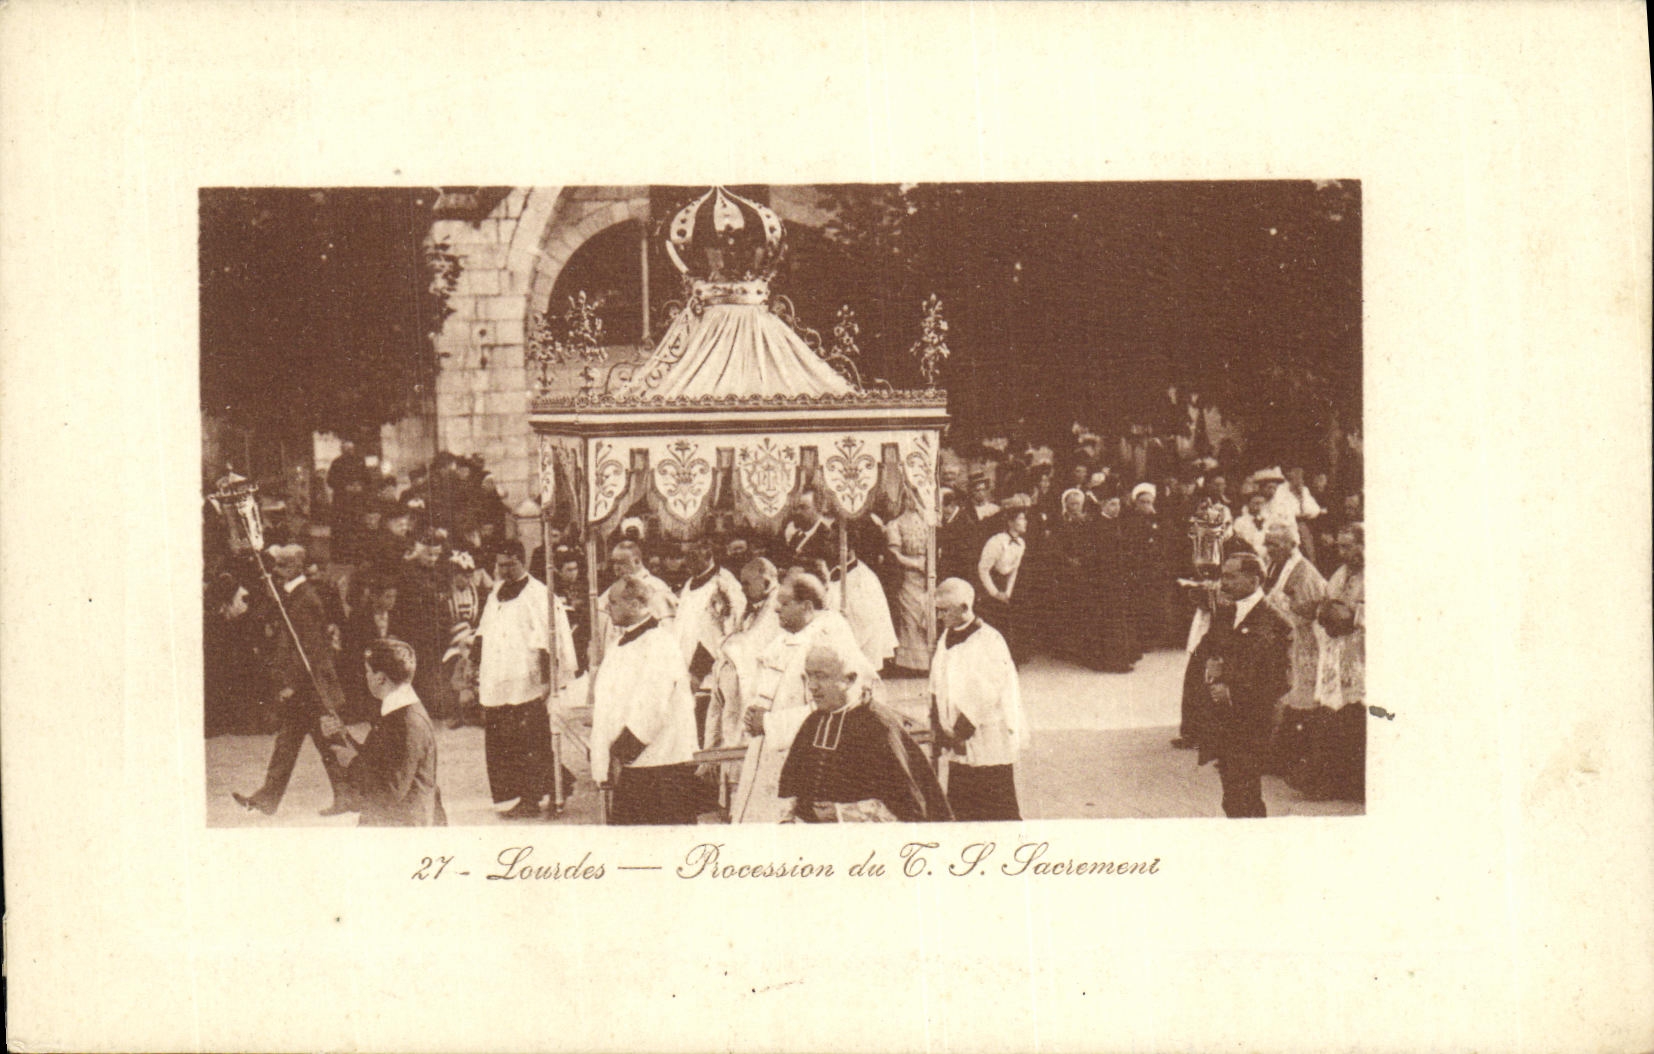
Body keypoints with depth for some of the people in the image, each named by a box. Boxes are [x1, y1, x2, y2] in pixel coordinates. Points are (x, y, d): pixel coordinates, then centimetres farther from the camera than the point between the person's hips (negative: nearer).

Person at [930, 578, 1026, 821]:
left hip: (988, 746, -7)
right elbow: (937, 687, 12)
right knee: (960, 808, 8)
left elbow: (985, 697, -18)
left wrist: (959, 732, -14)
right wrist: (939, 727, 1)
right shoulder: (947, 638, 8)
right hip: (958, 745, 7)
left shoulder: (990, 641, -15)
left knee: (997, 810, -1)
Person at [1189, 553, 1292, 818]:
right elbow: (1203, 651, 21)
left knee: (1246, 797, -7)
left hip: (1250, 724, -7)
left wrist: (1234, 695, -17)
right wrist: (1209, 667, -2)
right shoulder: (1223, 613, 10)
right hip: (1221, 721, 7)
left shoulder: (1273, 624, -12)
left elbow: (1279, 682, -14)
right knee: (1231, 794, 12)